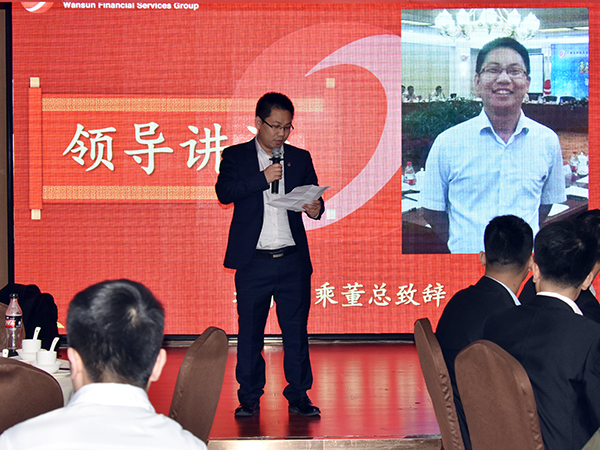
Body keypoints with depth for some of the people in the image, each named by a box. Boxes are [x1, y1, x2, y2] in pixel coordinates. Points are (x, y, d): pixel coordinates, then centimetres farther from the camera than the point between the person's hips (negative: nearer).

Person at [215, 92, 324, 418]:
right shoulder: (235, 156, 6)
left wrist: (315, 208, -11)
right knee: (250, 331, 3)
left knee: (296, 330, 2)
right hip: (253, 261, -2)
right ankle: (250, 397, 13)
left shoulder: (300, 158, 13)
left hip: (293, 260, 2)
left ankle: (298, 396, 10)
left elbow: (313, 196, 12)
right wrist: (262, 179, -18)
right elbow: (224, 192, -9)